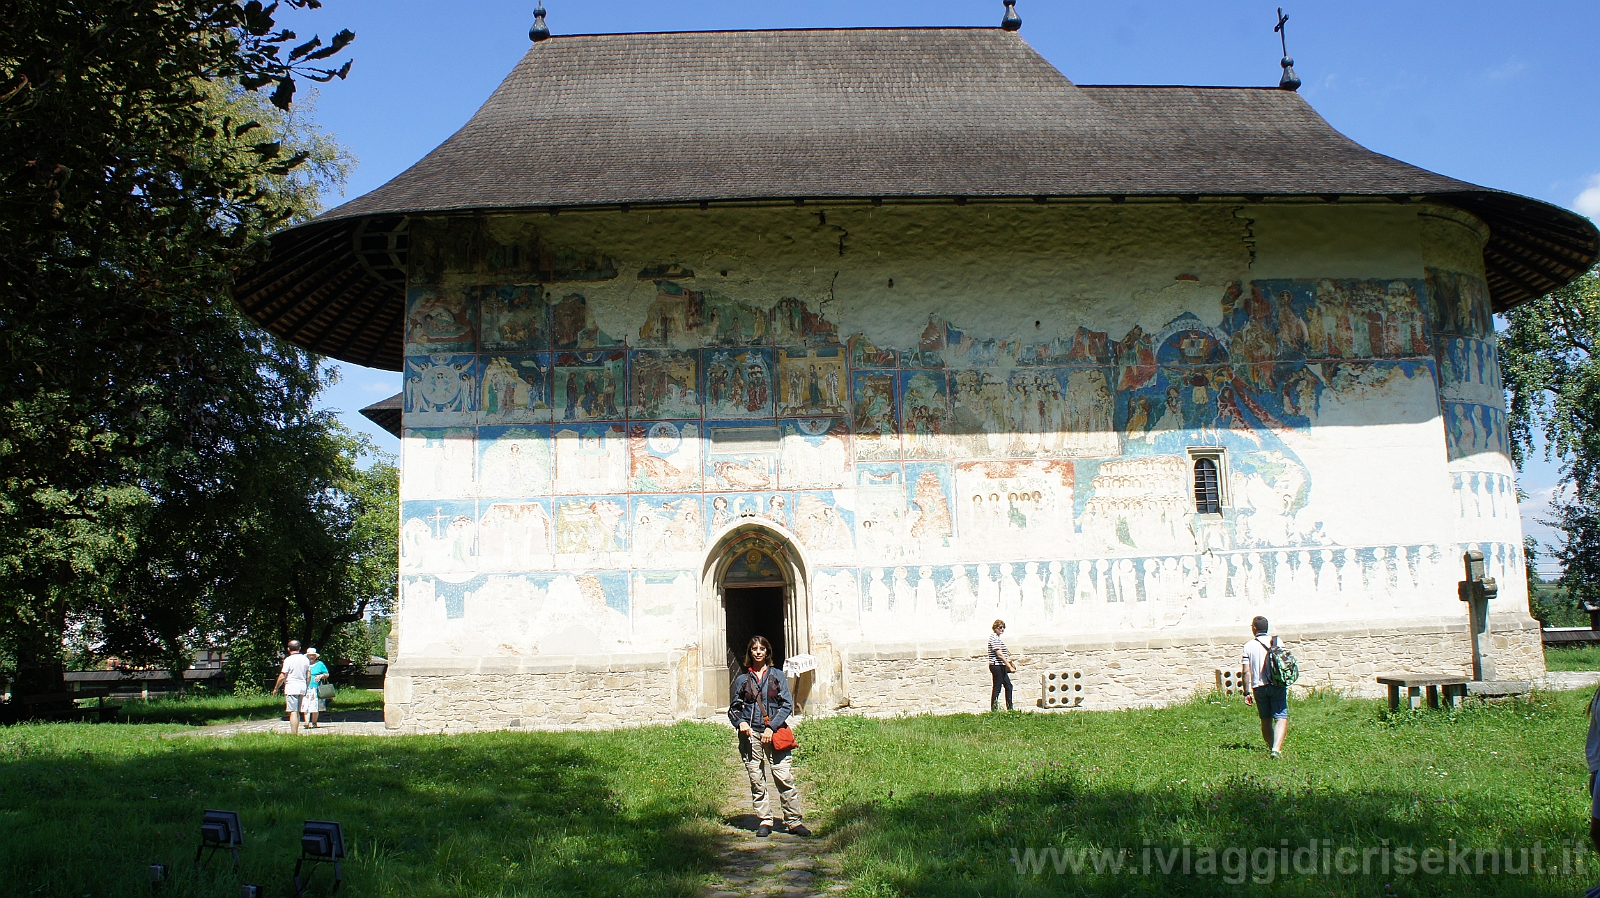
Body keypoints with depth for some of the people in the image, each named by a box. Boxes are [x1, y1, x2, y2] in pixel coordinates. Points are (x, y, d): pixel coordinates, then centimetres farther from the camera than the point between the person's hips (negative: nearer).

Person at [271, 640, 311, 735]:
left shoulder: (288, 660, -9)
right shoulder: (305, 659, 9)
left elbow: (282, 677, -10)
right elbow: (308, 676, 12)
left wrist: (276, 688, 2)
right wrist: (306, 688, 24)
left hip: (291, 688, -6)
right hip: (302, 688, 6)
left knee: (293, 712, -8)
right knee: (297, 711, 16)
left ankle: (293, 734, -11)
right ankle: (296, 733, 20)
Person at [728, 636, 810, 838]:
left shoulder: (778, 676, 9)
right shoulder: (742, 679, 12)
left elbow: (787, 705, 3)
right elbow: (734, 707, 16)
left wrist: (771, 727, -8)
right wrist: (740, 722, -6)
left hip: (775, 733, -1)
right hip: (751, 734, 1)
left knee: (785, 778, -7)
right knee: (757, 781, 1)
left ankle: (793, 822, -1)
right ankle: (764, 822, 11)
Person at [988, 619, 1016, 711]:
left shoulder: (999, 639, 17)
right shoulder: (994, 639, -15)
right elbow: (999, 654, -20)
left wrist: (1011, 662, 13)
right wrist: (1009, 666, -19)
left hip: (1001, 666, 10)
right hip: (996, 666, -10)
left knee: (1008, 686, 13)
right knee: (997, 687, -5)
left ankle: (1010, 708, 20)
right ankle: (994, 709, 1)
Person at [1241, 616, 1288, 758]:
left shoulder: (1248, 646, 2)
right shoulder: (1276, 641, 3)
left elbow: (1246, 671, -2)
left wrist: (1247, 692, 2)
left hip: (1258, 687, 1)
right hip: (1277, 685, -1)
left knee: (1266, 720, 16)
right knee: (1281, 718, -5)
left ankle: (1271, 747, 24)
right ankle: (1277, 749, -22)